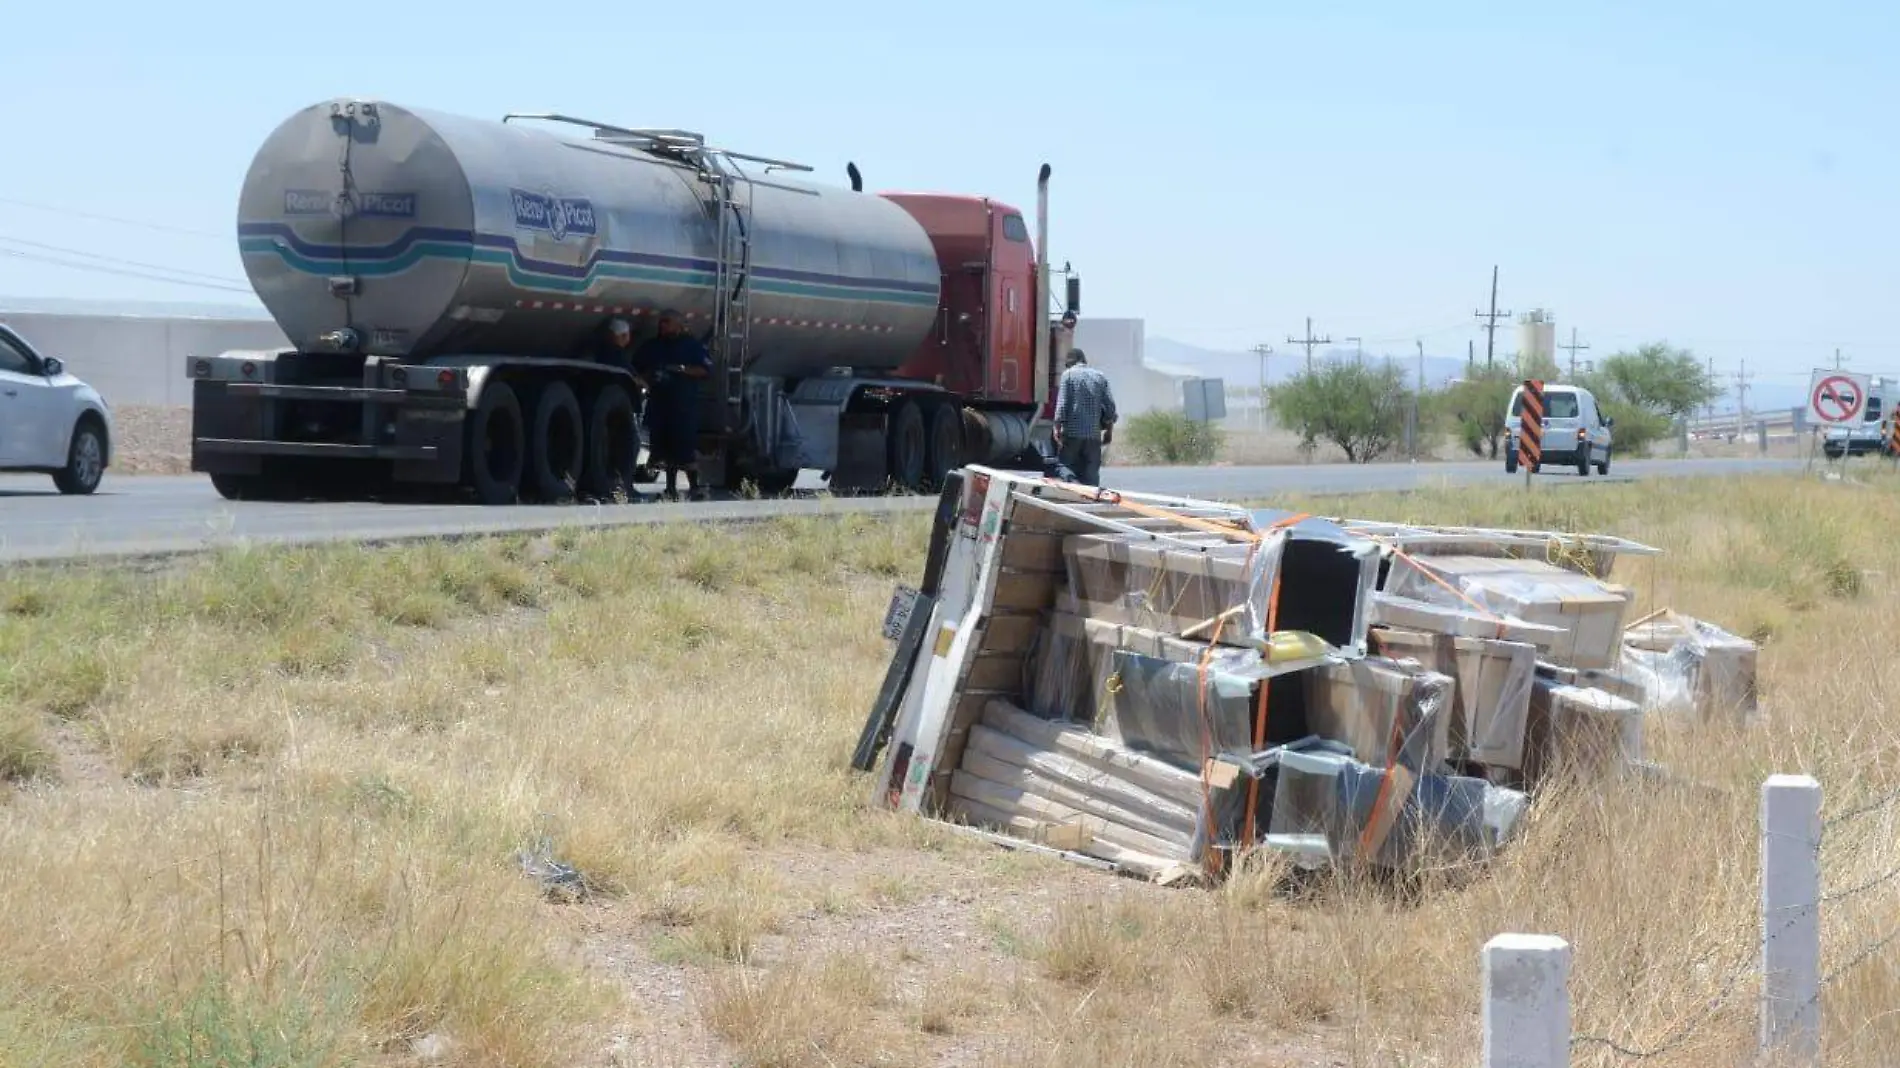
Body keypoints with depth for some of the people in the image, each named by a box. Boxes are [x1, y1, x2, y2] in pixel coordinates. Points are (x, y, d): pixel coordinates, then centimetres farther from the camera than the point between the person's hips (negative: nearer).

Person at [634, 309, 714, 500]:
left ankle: (693, 486, -7)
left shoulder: (692, 344, 4)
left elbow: (706, 370, -4)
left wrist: (682, 369, -15)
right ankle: (671, 487, 7)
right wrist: (651, 375, 0)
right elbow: (637, 370, 21)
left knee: (686, 445, -11)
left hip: (684, 404, -4)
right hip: (659, 403, 4)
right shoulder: (651, 345, 17)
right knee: (666, 447, 2)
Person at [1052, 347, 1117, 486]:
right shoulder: (1100, 377, 11)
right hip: (1094, 435, 3)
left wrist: (1057, 428, -6)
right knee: (1091, 475, 4)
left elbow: (1062, 404, -8)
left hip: (1071, 433, -3)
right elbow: (1110, 406, 7)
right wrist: (1109, 430, 14)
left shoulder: (1068, 374, 0)